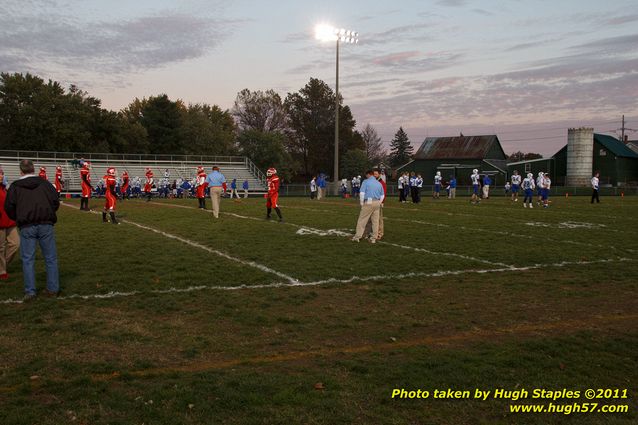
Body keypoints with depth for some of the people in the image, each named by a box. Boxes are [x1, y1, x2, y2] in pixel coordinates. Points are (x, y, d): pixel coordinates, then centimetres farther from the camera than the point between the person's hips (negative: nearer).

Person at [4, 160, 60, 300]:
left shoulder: (15, 186, 4)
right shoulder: (45, 183, 6)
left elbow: (9, 207, 1)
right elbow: (55, 202, 2)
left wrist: (18, 219, 17)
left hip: (26, 227, 0)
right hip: (46, 225, 1)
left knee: (28, 259, 6)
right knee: (51, 258, 8)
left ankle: (30, 291, 5)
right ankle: (53, 289, 10)